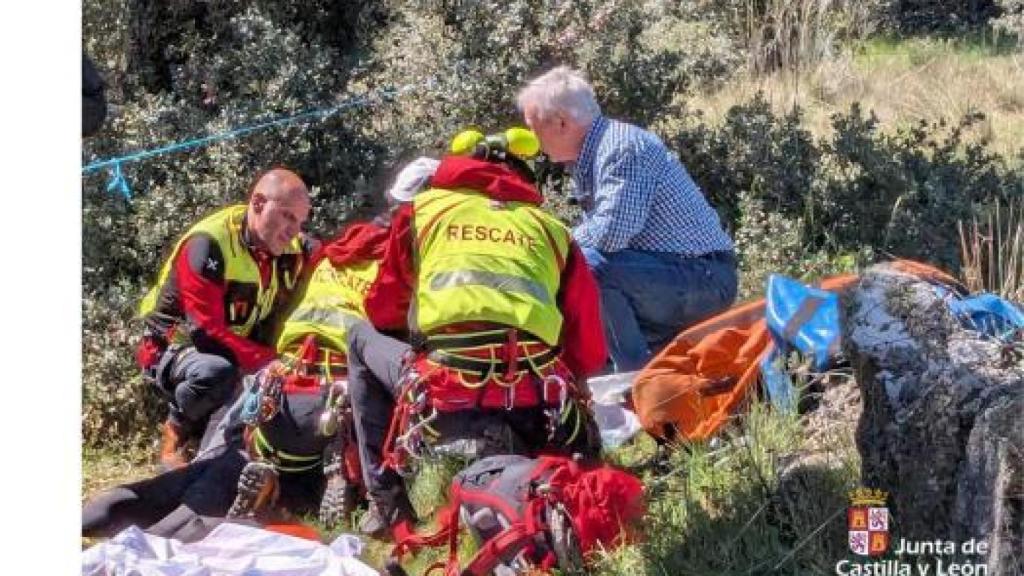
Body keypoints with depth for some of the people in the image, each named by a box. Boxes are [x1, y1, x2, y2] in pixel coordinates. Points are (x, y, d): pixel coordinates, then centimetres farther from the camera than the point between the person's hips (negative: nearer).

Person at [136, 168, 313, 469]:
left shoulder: (294, 249, -6)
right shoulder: (208, 244, -26)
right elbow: (206, 331, -30)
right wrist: (267, 361, -36)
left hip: (238, 351, 7)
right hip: (175, 348, -7)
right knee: (217, 372, -37)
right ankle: (177, 435, -9)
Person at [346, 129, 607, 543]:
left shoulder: (423, 207, 22)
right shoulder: (551, 228, 23)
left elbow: (383, 310, 30)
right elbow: (588, 352, 19)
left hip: (444, 397, -2)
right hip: (536, 405, 2)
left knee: (361, 338, 30)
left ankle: (388, 507, 21)